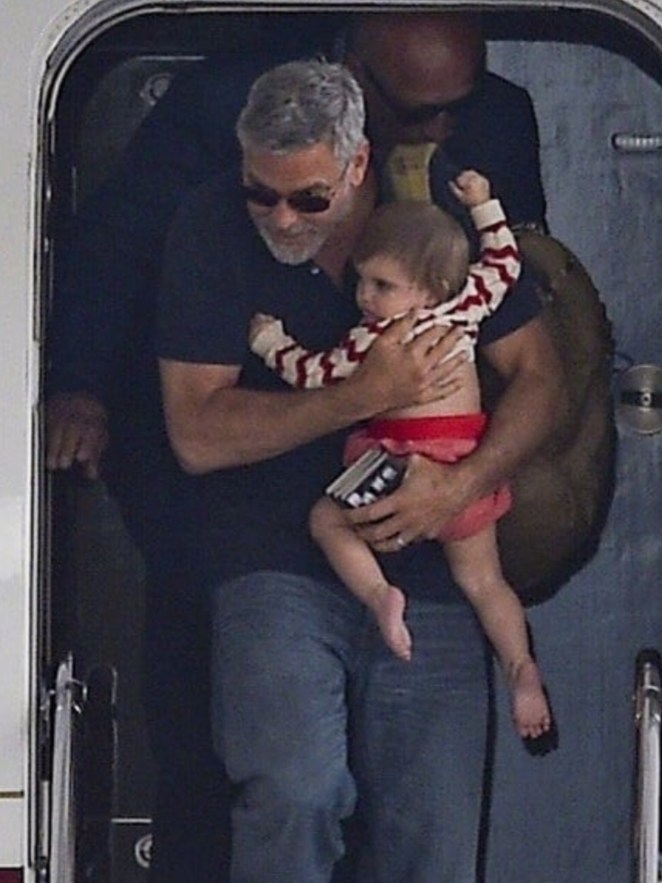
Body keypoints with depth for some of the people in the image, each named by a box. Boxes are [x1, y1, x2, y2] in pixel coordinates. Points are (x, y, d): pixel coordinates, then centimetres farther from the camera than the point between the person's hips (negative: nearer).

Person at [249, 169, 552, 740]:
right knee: (481, 580, 14)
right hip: (468, 464, 6)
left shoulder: (375, 339, -10)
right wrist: (483, 205, 31)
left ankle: (378, 593, -14)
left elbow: (316, 375, 0)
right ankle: (522, 668, -3)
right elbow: (504, 262, 24)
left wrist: (272, 342, 15)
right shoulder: (466, 306, 5)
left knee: (328, 519, 11)